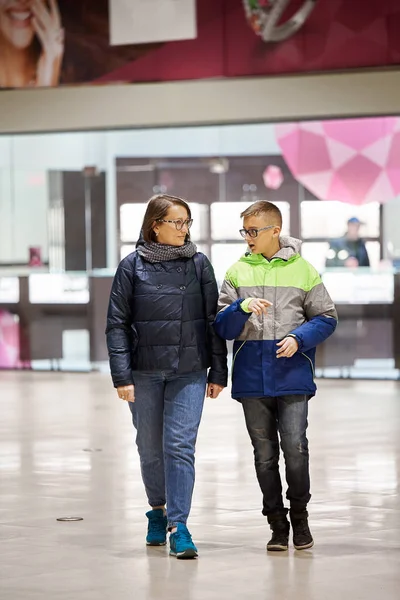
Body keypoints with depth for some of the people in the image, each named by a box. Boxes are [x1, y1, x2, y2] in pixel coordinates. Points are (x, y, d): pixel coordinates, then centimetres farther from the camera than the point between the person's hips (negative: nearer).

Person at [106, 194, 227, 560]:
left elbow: (213, 320, 7)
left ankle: (179, 526, -10)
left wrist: (218, 372, 4)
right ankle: (158, 511, 32)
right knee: (150, 447, 11)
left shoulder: (199, 264, 4)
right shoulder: (133, 266, 0)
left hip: (189, 372, 0)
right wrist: (121, 375, -8)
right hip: (145, 372, 0)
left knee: (180, 445, -10)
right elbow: (117, 323, 0)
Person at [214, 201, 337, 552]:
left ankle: (300, 517, 10)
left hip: (293, 374, -2)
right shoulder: (238, 273, 9)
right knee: (264, 454, 6)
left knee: (295, 448, -9)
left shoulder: (303, 270, 3)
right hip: (252, 376, 2)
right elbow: (222, 328, 5)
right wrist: (242, 308, -14)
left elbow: (326, 318, 5)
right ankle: (277, 525, 15)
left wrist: (299, 338, -12)